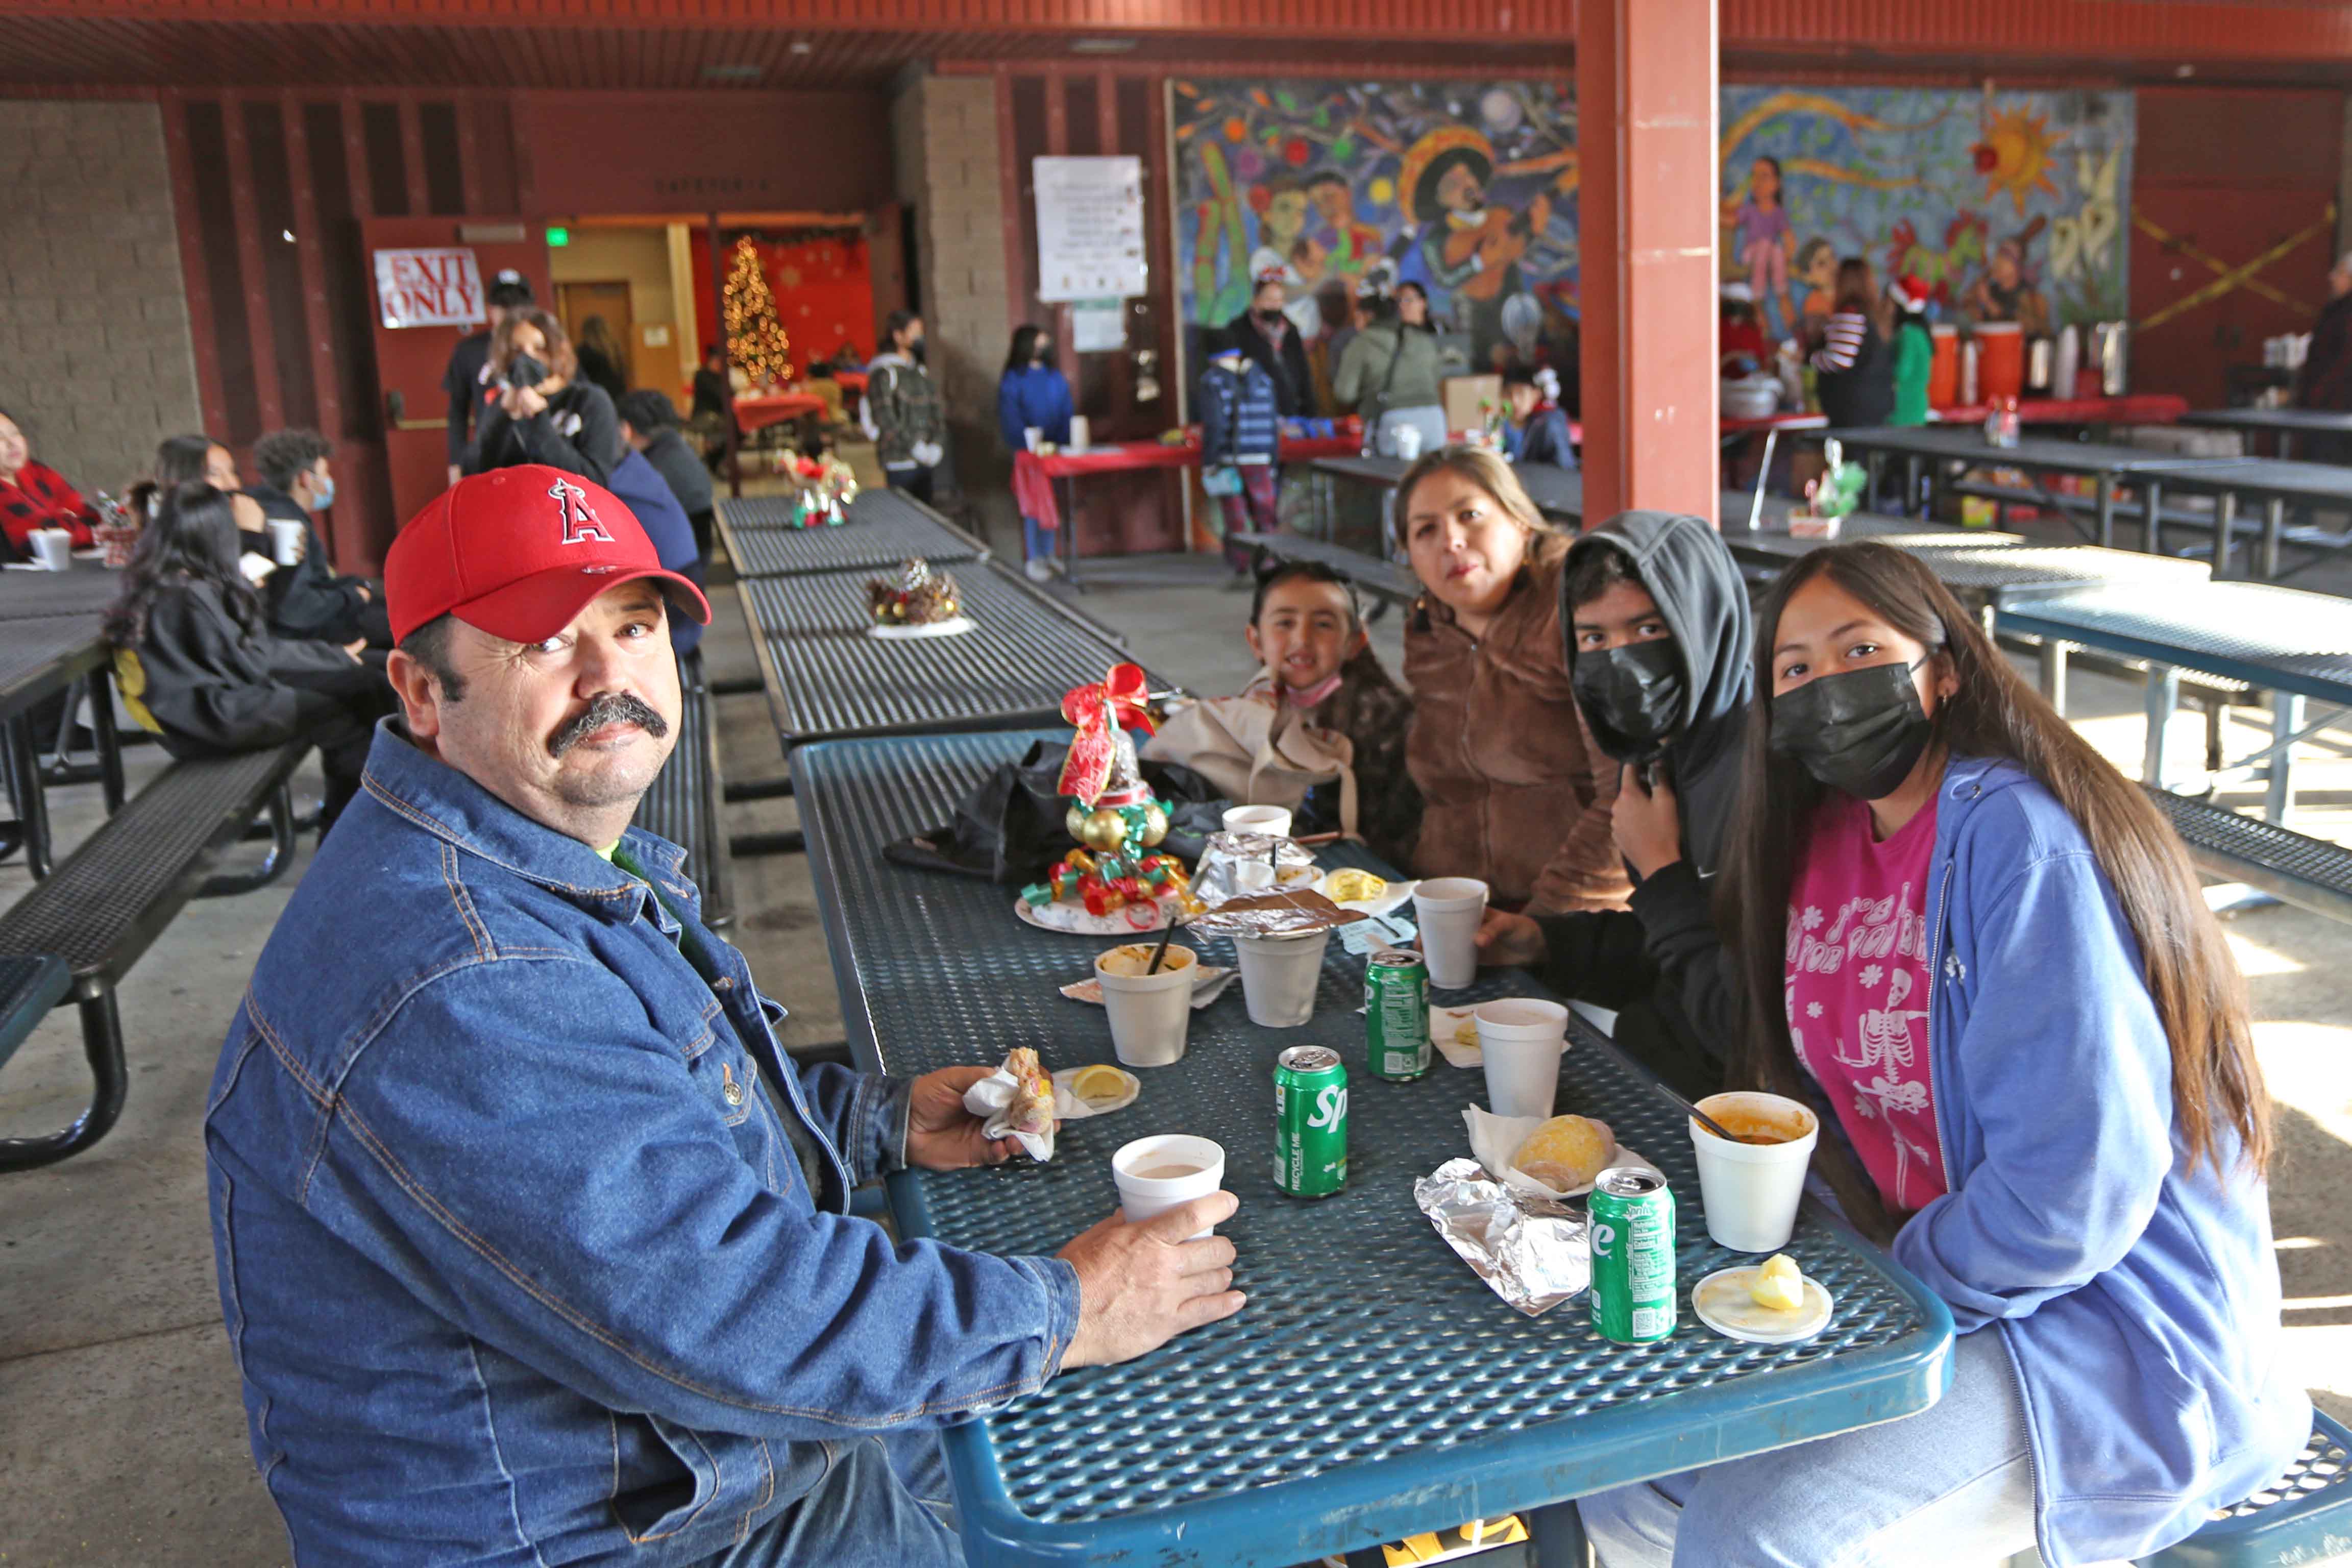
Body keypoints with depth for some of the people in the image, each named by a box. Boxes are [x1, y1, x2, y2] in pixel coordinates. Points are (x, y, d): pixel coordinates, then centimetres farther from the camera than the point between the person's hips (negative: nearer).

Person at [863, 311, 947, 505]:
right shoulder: (885, 373, -7)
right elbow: (886, 420, -15)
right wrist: (918, 449, -15)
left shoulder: (920, 372, 16)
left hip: (926, 461, 7)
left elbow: (936, 414, 16)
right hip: (900, 463, -7)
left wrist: (937, 446, 0)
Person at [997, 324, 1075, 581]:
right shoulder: (1013, 380, -2)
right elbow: (1010, 419, -8)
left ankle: (1048, 556, 11)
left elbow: (1067, 413, 8)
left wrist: (1064, 442, -6)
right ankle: (1032, 560, -2)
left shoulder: (1055, 377, 11)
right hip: (1028, 452, -4)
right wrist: (1029, 444, -18)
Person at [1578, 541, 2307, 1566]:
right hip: (1909, 1279, 8)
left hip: (2111, 1335, -8)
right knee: (1627, 1484, 1)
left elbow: (2074, 1192, -27)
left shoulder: (2022, 845, -23)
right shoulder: (1826, 843, 3)